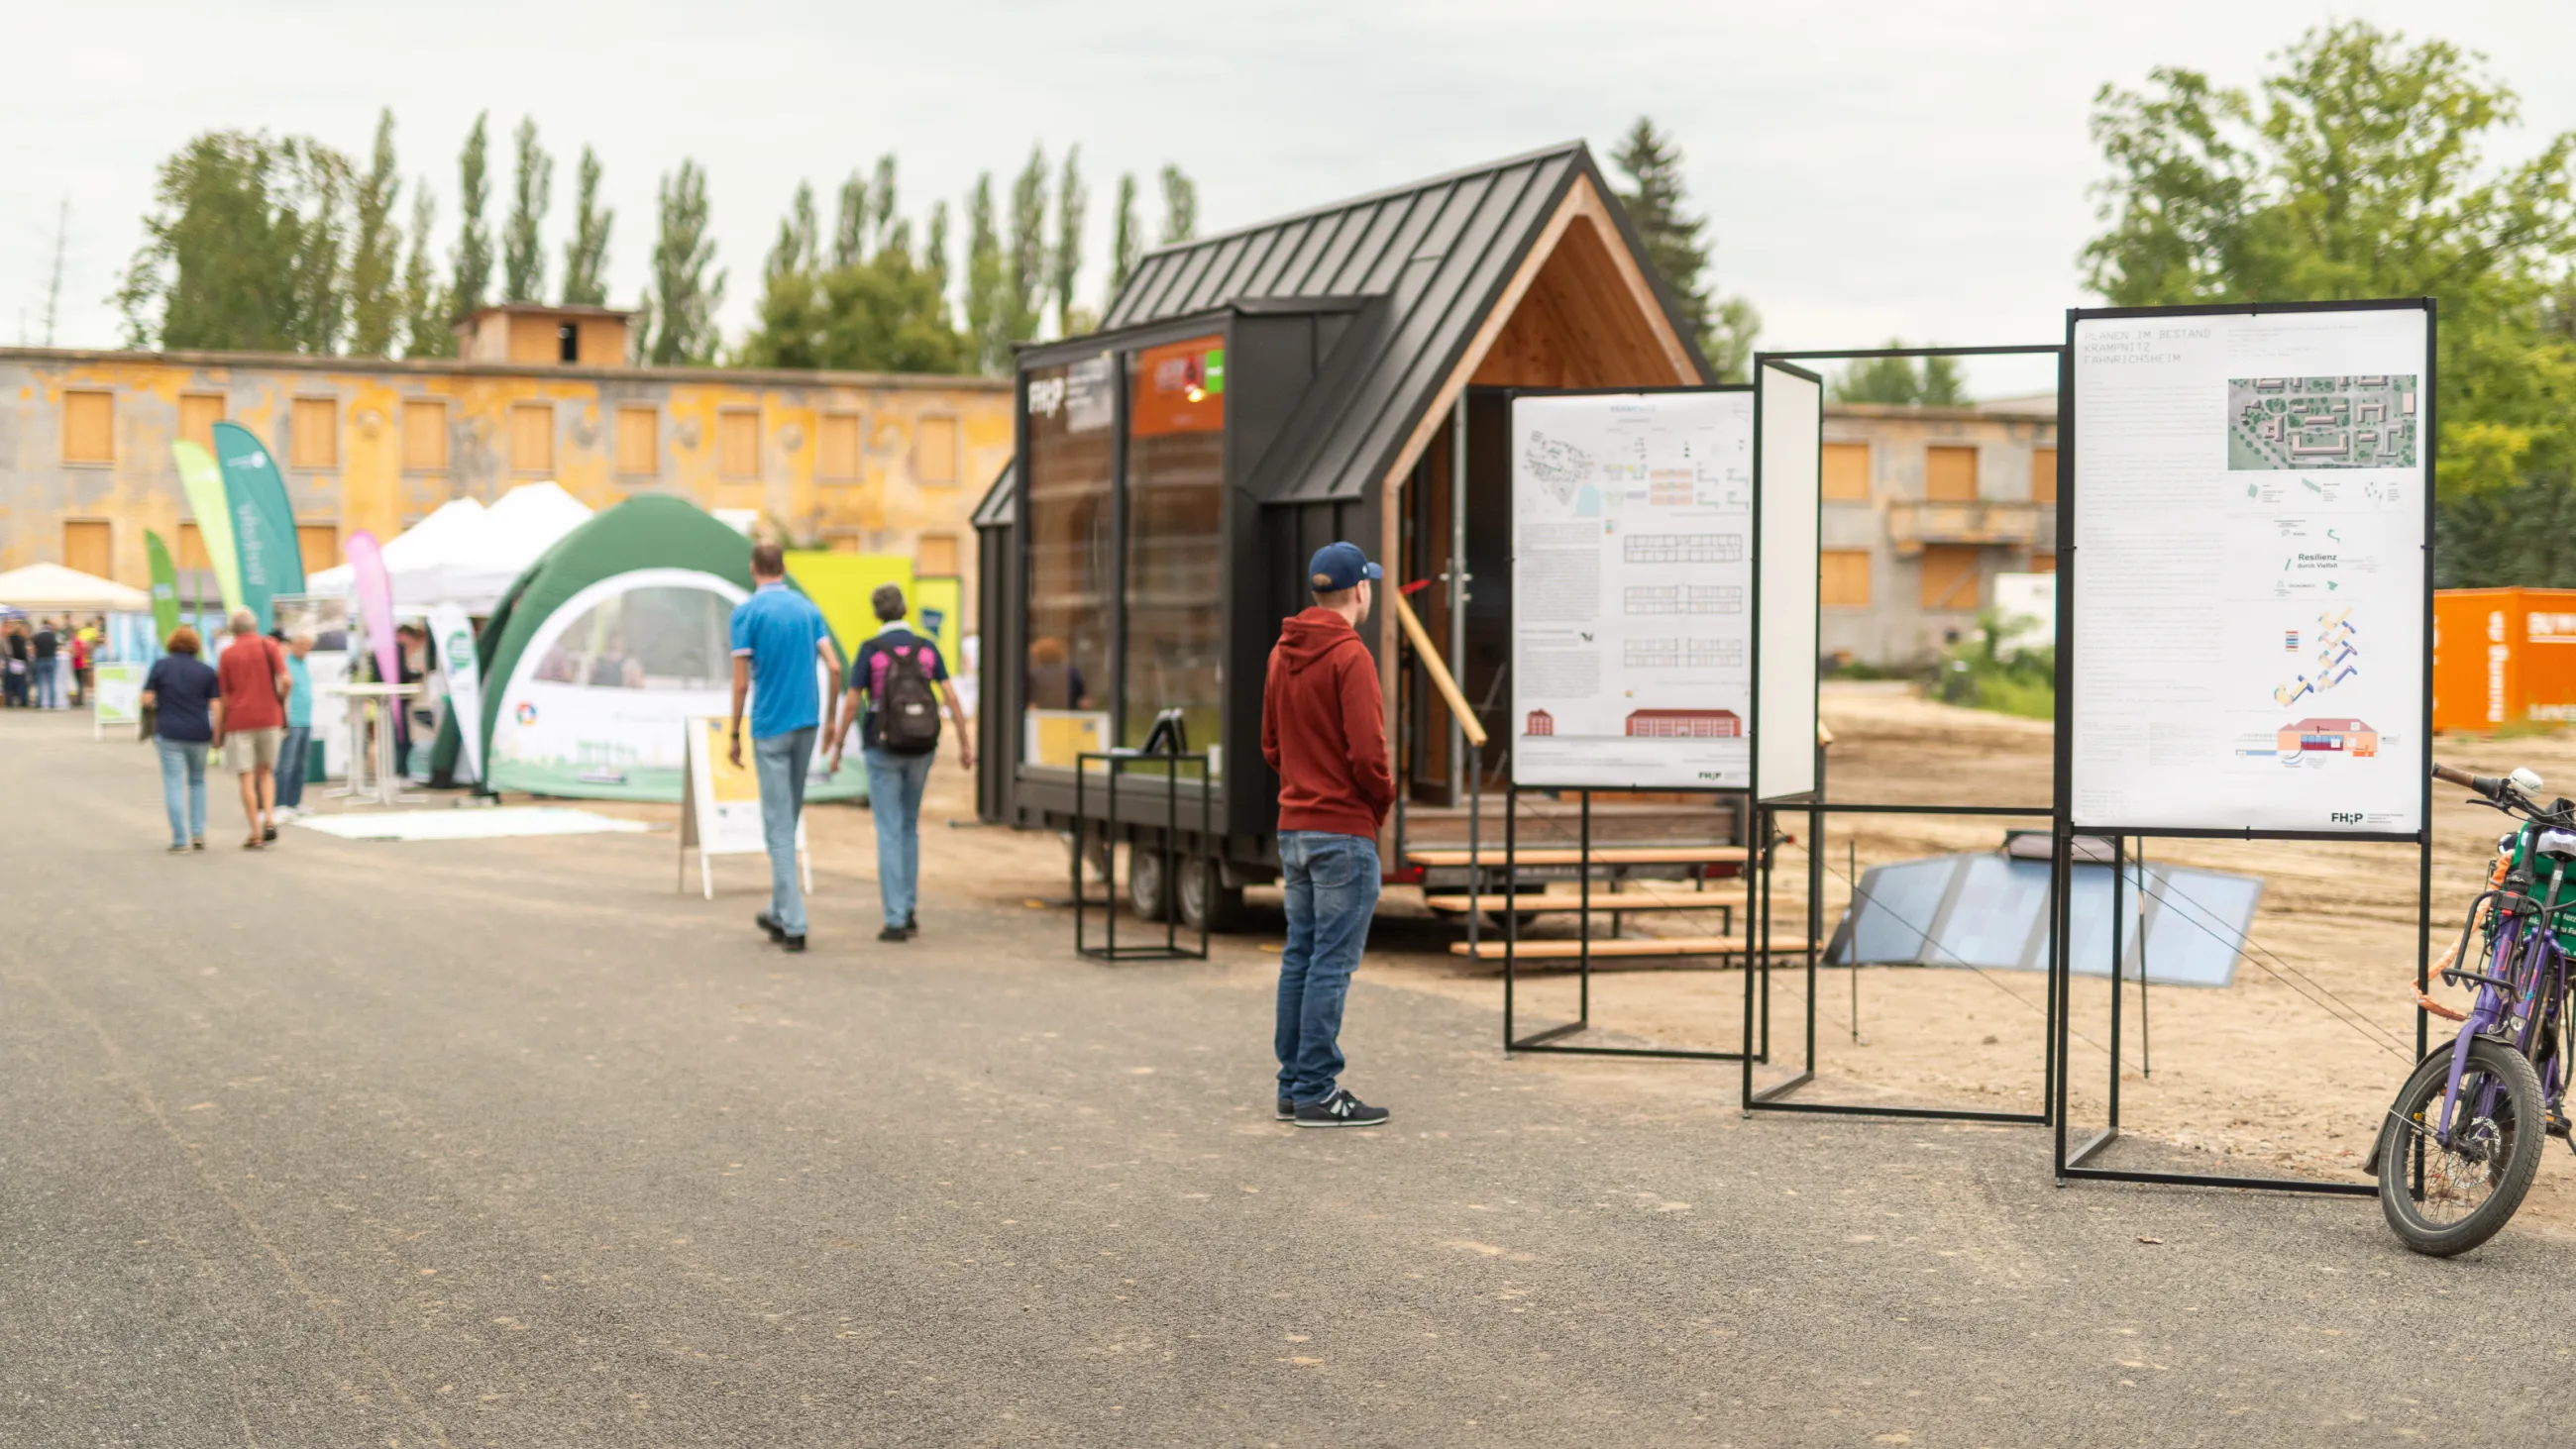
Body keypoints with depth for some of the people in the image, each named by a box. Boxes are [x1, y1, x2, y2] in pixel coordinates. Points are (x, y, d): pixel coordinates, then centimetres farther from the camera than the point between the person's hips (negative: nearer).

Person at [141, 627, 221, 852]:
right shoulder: (206, 671, 3)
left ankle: (180, 840, -2)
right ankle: (198, 833, 13)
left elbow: (147, 700, -5)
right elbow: (216, 705, -2)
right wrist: (216, 733, 5)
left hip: (169, 732, -2)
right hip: (199, 734, 2)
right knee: (197, 781, 20)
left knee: (174, 785, 1)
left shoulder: (161, 665, -2)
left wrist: (157, 708, 16)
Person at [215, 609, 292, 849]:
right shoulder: (269, 647, 2)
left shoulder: (227, 654, 2)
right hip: (269, 717, 1)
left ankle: (256, 833, -2)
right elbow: (286, 680, -9)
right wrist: (280, 701, 11)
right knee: (266, 771, 16)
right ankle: (269, 819, -4)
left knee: (247, 777, 1)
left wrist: (218, 729, 8)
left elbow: (223, 695, 2)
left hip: (239, 721, -1)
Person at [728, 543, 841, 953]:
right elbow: (834, 666, 2)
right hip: (806, 722, 5)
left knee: (778, 826, -3)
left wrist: (734, 735, -1)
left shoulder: (746, 612, -7)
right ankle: (780, 913, 26)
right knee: (788, 820, 17)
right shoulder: (808, 608, 8)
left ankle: (794, 926, -7)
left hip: (770, 727, -5)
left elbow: (741, 682, -9)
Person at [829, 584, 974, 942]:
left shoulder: (870, 650, -8)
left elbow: (852, 702, -10)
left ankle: (896, 920, -4)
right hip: (921, 749, 3)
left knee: (889, 832, 0)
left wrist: (837, 746, 0)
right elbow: (951, 696, -3)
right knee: (909, 827, 19)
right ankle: (909, 910, 16)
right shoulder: (927, 648, 2)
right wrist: (965, 744, 1)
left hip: (883, 749, -3)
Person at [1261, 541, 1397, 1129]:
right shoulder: (1349, 656, -14)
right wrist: (1383, 799, -2)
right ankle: (1318, 1092, -4)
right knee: (1332, 963, -5)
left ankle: (1294, 1085, 15)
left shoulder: (1282, 655, 12)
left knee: (1299, 958, 11)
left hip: (1293, 828, 8)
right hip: (1344, 831, -8)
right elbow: (1366, 751, -19)